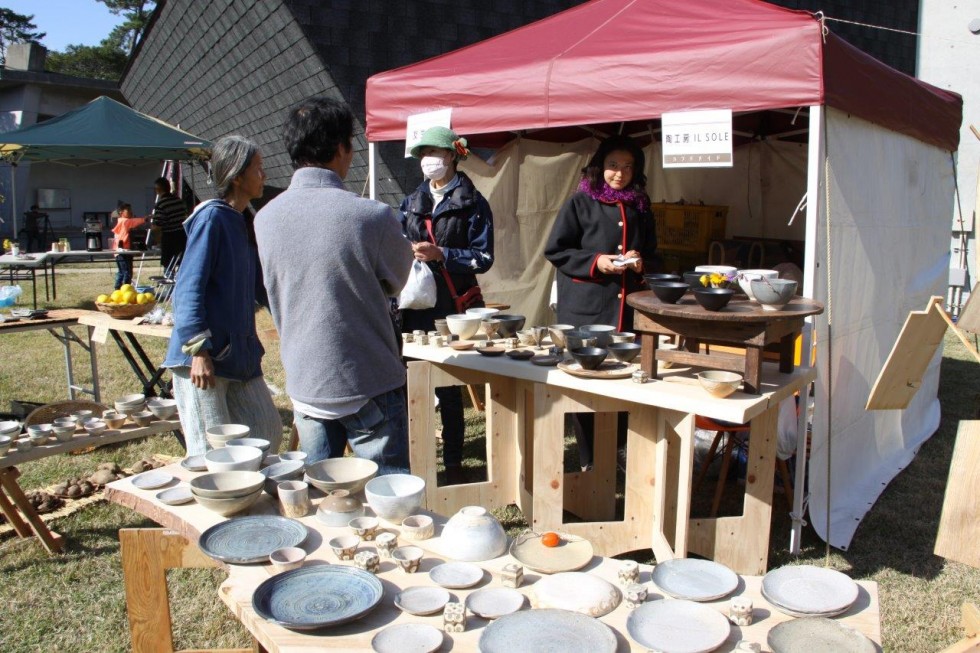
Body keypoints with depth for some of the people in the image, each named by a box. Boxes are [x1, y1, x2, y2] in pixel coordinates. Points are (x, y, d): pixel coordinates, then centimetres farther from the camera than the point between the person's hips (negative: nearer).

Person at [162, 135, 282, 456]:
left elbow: (260, 290, 22)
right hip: (204, 359, -9)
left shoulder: (240, 223, 15)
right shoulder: (211, 217, -10)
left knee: (268, 435, 12)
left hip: (240, 357, 9)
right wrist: (199, 350, -22)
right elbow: (189, 288, -17)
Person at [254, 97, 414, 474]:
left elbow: (279, 305, 9)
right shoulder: (371, 216, -18)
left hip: (303, 383, 6)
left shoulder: (266, 218, -2)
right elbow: (397, 280, 0)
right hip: (368, 386, -5)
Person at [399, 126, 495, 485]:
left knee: (447, 386, 0)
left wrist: (441, 254, -17)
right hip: (414, 304, 4)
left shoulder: (472, 203, 0)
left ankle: (453, 462, 12)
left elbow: (483, 257, -6)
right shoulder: (412, 201, 16)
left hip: (452, 306, -4)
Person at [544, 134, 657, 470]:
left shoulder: (640, 207, 14)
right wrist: (595, 262, -12)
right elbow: (555, 250, -1)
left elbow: (650, 252, 23)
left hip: (627, 307, 4)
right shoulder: (581, 202, 0)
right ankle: (589, 461, 14)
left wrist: (640, 262, 1)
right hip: (586, 309, -4)